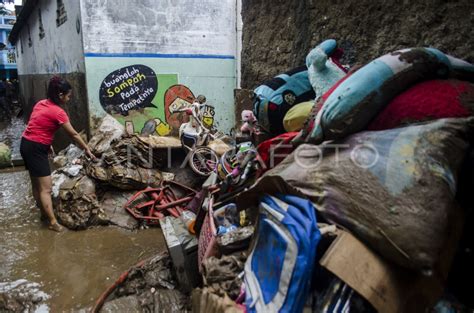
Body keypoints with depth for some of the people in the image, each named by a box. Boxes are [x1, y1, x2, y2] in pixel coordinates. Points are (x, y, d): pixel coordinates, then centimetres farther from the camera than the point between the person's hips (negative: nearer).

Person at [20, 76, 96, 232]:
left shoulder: (41, 103, 7)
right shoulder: (58, 112, -17)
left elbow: (38, 126, 14)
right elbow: (74, 135, -9)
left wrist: (46, 143, 19)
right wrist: (87, 149, 1)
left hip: (26, 144, 9)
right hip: (36, 149, -9)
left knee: (36, 183, 21)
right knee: (46, 188, -6)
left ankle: (43, 211, 36)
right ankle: (53, 222, -2)